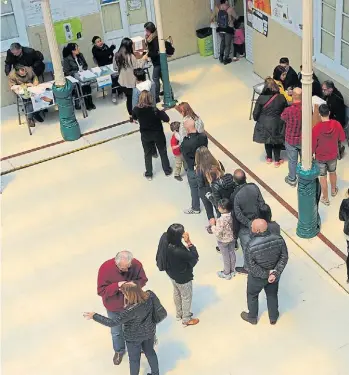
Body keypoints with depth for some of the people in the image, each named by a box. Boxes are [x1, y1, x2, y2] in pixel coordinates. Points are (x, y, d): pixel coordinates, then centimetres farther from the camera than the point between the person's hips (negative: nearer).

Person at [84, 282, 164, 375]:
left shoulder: (131, 310, -40)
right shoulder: (150, 295, -26)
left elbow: (112, 323, -33)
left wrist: (94, 316, -25)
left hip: (134, 338, -6)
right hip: (149, 332, 6)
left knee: (134, 359, 22)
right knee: (150, 352, 30)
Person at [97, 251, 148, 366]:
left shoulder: (136, 264, -26)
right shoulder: (105, 268, -32)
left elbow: (143, 280, -10)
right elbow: (101, 291, -26)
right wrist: (117, 286, -41)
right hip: (114, 307, -1)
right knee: (116, 331, 21)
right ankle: (119, 351, 50)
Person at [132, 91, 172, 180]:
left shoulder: (136, 109, -18)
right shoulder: (155, 109, -28)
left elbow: (134, 117, 5)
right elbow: (166, 119, -24)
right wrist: (161, 111, -7)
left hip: (145, 135, 2)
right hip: (158, 134, -2)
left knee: (148, 154, 19)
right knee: (163, 152, 20)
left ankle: (148, 174, 29)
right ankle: (167, 171, 35)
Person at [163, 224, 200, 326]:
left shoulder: (167, 243, -19)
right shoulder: (178, 251, -43)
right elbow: (195, 257, -29)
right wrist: (189, 243, -32)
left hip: (172, 274, 8)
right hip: (182, 278, -8)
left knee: (177, 294, 30)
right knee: (186, 297, 19)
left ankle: (179, 314, 55)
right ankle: (186, 319, 41)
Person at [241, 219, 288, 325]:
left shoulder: (251, 246, -34)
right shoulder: (279, 239, -22)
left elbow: (251, 266, -25)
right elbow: (284, 258, -13)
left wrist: (266, 274, -16)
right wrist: (275, 273, -15)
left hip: (257, 277, -3)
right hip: (274, 275, 3)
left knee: (252, 295, 26)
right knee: (272, 295, 28)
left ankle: (252, 317, 47)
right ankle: (273, 318, 48)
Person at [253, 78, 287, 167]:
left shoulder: (261, 98, -20)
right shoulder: (281, 98, -16)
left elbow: (256, 113, -13)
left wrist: (256, 119, 8)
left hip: (264, 124, 0)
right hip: (277, 124, 0)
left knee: (267, 140, 23)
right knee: (277, 141, 20)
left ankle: (269, 158, 39)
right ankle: (277, 160, 29)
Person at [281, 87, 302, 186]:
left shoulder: (288, 111, -30)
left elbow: (282, 117, -7)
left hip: (291, 140, -2)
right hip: (304, 140, 2)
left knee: (292, 161, 18)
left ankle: (292, 180, 36)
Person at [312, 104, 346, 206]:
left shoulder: (316, 128, -28)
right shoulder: (337, 124, -19)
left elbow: (313, 144, -18)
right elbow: (342, 138, -3)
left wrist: (312, 153, 1)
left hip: (320, 156, -3)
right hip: (333, 155, 3)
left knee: (323, 177, 13)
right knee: (332, 172, 28)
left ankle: (325, 198, 26)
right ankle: (333, 190, 50)